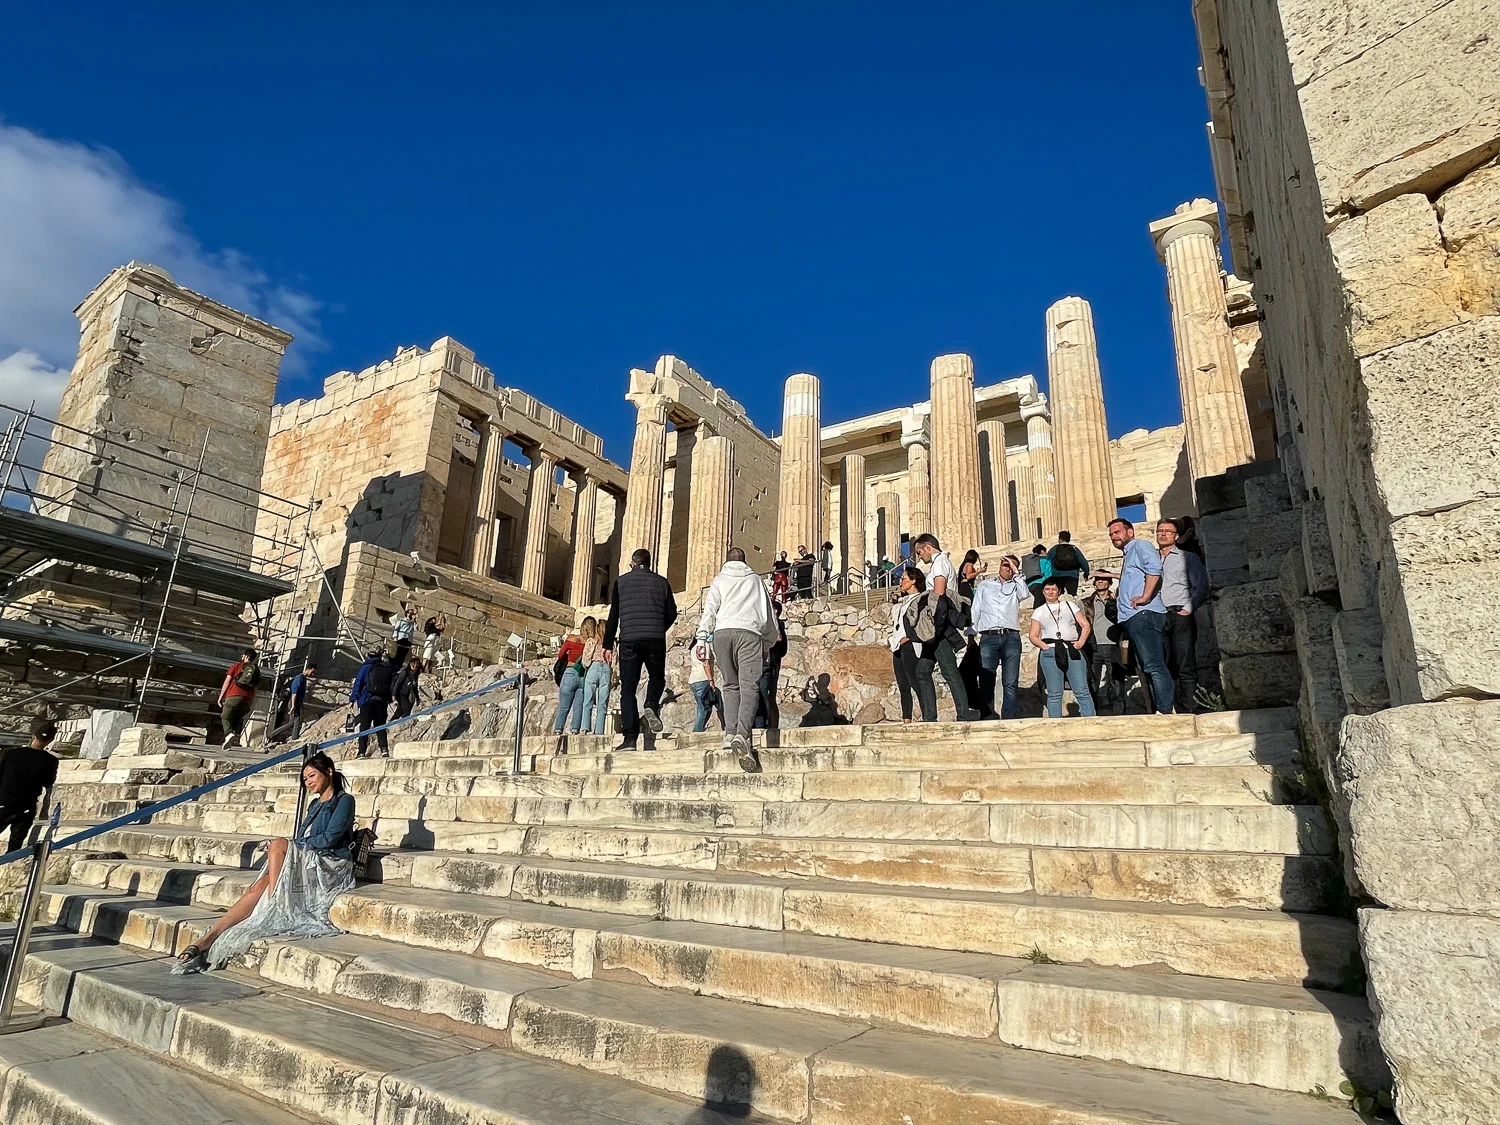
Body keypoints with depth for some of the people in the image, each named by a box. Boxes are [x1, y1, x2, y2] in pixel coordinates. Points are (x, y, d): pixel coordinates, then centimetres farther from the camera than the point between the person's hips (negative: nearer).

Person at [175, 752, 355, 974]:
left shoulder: (344, 800, 0)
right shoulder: (315, 804, 26)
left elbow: (329, 838, -11)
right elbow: (303, 842, 19)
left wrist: (285, 848, -5)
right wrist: (279, 852, -2)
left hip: (329, 868, -7)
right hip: (308, 865, 7)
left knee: (279, 845, -24)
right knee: (260, 886, -19)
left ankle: (275, 911, -26)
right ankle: (206, 941, -28)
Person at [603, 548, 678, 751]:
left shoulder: (621, 581, 9)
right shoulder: (661, 582, 10)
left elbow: (613, 615, 6)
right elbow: (672, 613, 10)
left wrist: (608, 645, 9)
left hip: (629, 640, 0)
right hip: (655, 640, 0)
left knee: (628, 689, 3)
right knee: (657, 678, 21)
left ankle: (629, 738, -4)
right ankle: (651, 706, -9)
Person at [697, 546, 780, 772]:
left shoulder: (719, 579, 22)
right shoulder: (755, 580, 24)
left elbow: (710, 609, 7)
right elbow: (768, 615, 23)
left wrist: (702, 638, 3)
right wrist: (767, 645, 31)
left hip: (722, 632, 1)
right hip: (749, 632, -1)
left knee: (730, 685, 12)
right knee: (749, 687, -9)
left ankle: (730, 734, -2)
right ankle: (742, 735, -27)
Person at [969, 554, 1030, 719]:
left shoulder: (1015, 586, 20)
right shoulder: (984, 585, 22)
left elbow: (1025, 594, -4)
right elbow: (976, 610, 16)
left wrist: (1017, 573, 4)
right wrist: (972, 634, 6)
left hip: (1011, 637, 0)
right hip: (988, 637, 0)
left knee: (1010, 684, -5)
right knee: (986, 682, -7)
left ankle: (1008, 720, -4)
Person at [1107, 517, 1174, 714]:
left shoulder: (1140, 546, 1)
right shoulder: (1128, 555, 30)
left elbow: (1154, 566, -18)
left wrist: (1145, 597, -20)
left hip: (1143, 615, -10)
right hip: (1133, 618, 11)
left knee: (1154, 666, -16)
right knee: (1147, 668, 7)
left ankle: (1165, 711, -19)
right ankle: (1158, 711, 7)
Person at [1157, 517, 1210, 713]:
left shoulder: (1187, 557, 11)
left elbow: (1201, 586, 3)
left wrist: (1189, 608, -9)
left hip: (1180, 617, -4)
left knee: (1185, 666, -9)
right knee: (1167, 667, 0)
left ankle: (1189, 710, -10)